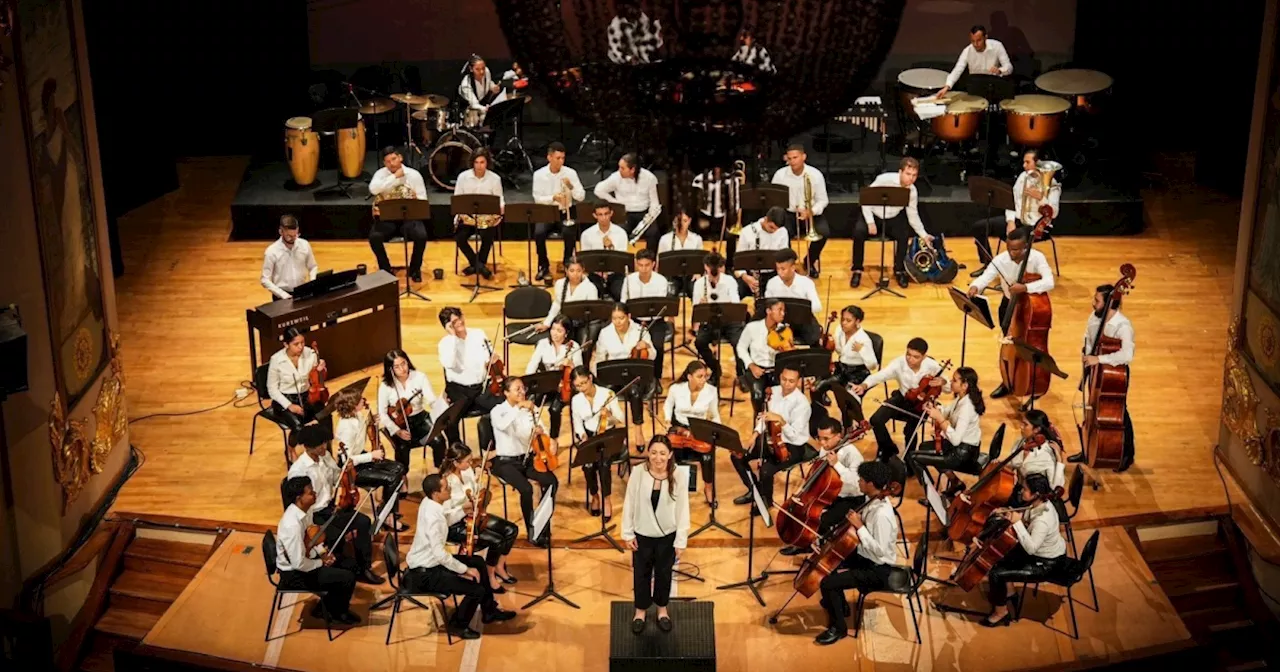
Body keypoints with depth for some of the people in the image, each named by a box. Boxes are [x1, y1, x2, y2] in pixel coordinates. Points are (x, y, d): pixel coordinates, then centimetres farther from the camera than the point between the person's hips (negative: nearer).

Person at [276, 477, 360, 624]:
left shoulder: (304, 509, -5)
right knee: (347, 578, -14)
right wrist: (321, 562, -13)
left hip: (305, 557, 9)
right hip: (295, 574, -9)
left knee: (350, 563, 11)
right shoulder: (292, 525, -33)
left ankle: (330, 604, 24)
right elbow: (299, 564, -30)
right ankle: (335, 611, 14)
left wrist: (322, 553, 0)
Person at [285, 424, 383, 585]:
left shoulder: (326, 456, -1)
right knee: (336, 537, -29)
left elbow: (337, 479, 13)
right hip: (313, 515, -7)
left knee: (363, 522, -10)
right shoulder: (298, 470, -21)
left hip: (329, 507, 7)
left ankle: (363, 568, 1)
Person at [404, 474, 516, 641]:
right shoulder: (432, 517, -31)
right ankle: (458, 625, 11)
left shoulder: (428, 503, -2)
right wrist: (465, 569, -22)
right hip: (425, 573, -11)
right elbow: (440, 554, -33)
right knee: (477, 590, -15)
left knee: (478, 562, 20)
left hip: (429, 561, 11)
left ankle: (489, 611, 33)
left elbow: (444, 522, 20)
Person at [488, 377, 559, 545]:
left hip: (527, 458, 5)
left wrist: (551, 441, -21)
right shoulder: (497, 411, -10)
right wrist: (518, 407, -40)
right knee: (526, 489, -29)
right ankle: (532, 531, -12)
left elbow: (542, 432, 1)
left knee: (552, 482, -20)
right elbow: (502, 425, -34)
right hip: (506, 462, -5)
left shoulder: (531, 409, 4)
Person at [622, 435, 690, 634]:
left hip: (667, 535, 0)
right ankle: (641, 610, 39)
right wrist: (627, 533, -4)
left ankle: (662, 609, 42)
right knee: (641, 573, 17)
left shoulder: (678, 475, -19)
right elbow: (629, 504, -7)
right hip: (642, 534, 0)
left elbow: (683, 509, -11)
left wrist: (681, 540, -9)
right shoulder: (638, 473, -18)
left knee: (664, 573, 19)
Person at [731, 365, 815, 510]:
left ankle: (766, 500, 3)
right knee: (738, 456, -2)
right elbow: (765, 417, 10)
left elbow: (794, 436, -25)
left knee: (766, 470, -28)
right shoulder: (774, 391, -4)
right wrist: (755, 434, -2)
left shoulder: (802, 403, -25)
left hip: (793, 447, -7)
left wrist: (781, 420, -37)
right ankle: (754, 490, 19)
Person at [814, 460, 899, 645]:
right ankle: (839, 604, 40)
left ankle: (838, 628, 1)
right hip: (864, 556, 10)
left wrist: (859, 526, -29)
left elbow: (879, 550, -31)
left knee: (827, 583, -19)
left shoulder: (882, 514, -31)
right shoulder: (872, 501, -2)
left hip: (878, 569, -10)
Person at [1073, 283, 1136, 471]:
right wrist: (1087, 355, -6)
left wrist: (1098, 359, -39)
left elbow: (1127, 355, -41)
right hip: (1096, 370, 6)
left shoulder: (1123, 326, -28)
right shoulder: (1094, 316, -7)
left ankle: (1127, 455, 27)